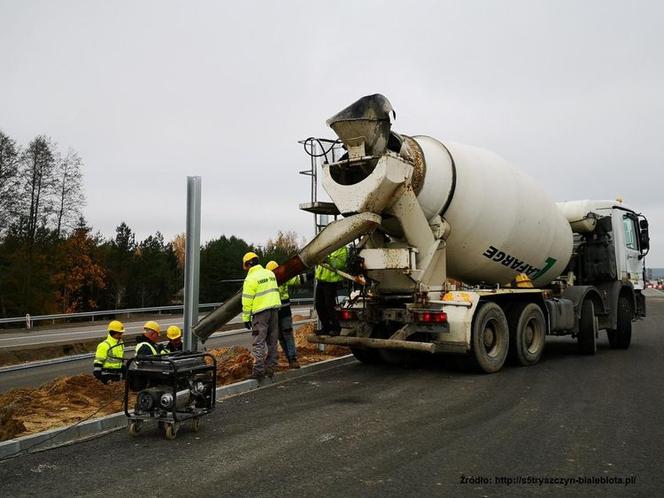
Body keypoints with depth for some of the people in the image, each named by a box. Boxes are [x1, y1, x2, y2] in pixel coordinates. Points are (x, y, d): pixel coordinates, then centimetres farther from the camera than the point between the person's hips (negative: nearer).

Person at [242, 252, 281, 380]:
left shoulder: (250, 279, -10)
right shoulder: (270, 273, 11)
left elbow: (247, 301, -10)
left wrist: (246, 318, -4)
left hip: (260, 313, -7)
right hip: (274, 309, 7)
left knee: (258, 343, -3)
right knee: (272, 342, 12)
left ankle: (258, 371, -5)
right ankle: (271, 369, 18)